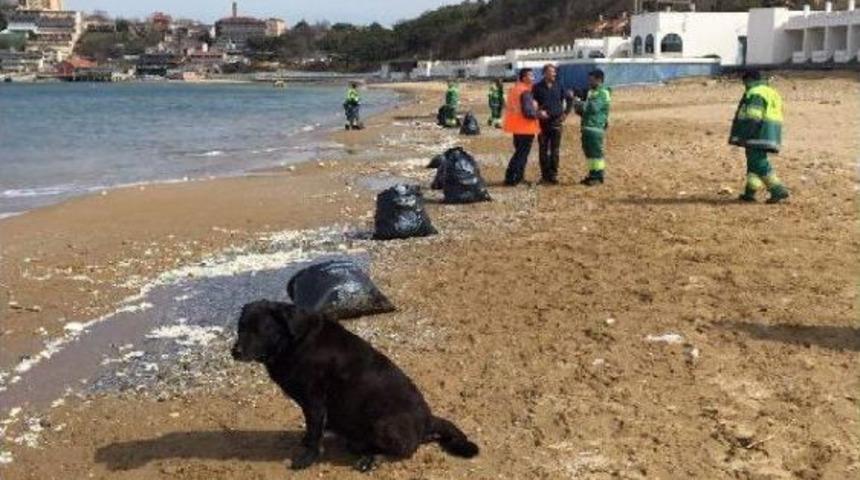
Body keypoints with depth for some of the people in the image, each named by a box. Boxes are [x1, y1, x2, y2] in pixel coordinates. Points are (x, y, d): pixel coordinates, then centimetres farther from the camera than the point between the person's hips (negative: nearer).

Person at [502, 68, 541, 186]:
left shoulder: (514, 89, 9)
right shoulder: (525, 92, -18)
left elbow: (509, 107, 17)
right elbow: (527, 111, -25)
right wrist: (538, 114, -8)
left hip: (517, 127, 9)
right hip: (526, 128, -9)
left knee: (519, 152, 19)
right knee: (522, 154, -2)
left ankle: (517, 177, 24)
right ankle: (511, 178, -2)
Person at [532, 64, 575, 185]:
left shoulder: (559, 86, 3)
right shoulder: (538, 87, -2)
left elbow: (569, 98, 14)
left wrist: (565, 113, 8)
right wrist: (537, 112, -9)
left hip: (557, 122, 1)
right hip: (543, 122, -1)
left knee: (555, 151, 2)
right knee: (543, 150, 3)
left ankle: (553, 175, 8)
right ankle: (545, 176, 10)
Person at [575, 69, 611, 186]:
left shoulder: (603, 93, -10)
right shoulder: (591, 92, 19)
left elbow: (594, 107, -21)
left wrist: (581, 105, -12)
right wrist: (580, 109, 6)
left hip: (596, 127, -9)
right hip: (587, 127, 9)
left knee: (596, 152, -6)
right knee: (589, 152, 13)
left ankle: (598, 177, -2)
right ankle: (592, 175, 21)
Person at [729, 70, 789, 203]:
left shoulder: (755, 93, -11)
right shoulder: (771, 92, 21)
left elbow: (752, 118, -20)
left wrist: (742, 136, -20)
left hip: (758, 135, -10)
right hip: (770, 135, 10)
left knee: (758, 162, -10)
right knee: (754, 161, 15)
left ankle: (778, 190, -13)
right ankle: (750, 192, 17)